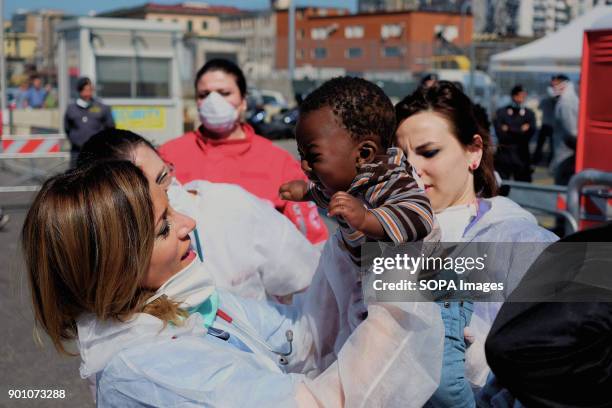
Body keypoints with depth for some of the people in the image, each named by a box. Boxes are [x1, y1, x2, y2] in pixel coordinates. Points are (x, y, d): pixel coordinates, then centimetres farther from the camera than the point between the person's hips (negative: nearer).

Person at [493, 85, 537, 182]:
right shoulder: (501, 112, 5)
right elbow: (500, 133, -7)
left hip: (522, 156, 1)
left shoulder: (529, 114, 8)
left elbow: (529, 133, -6)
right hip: (503, 155, -1)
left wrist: (509, 130, -13)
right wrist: (520, 131, -12)